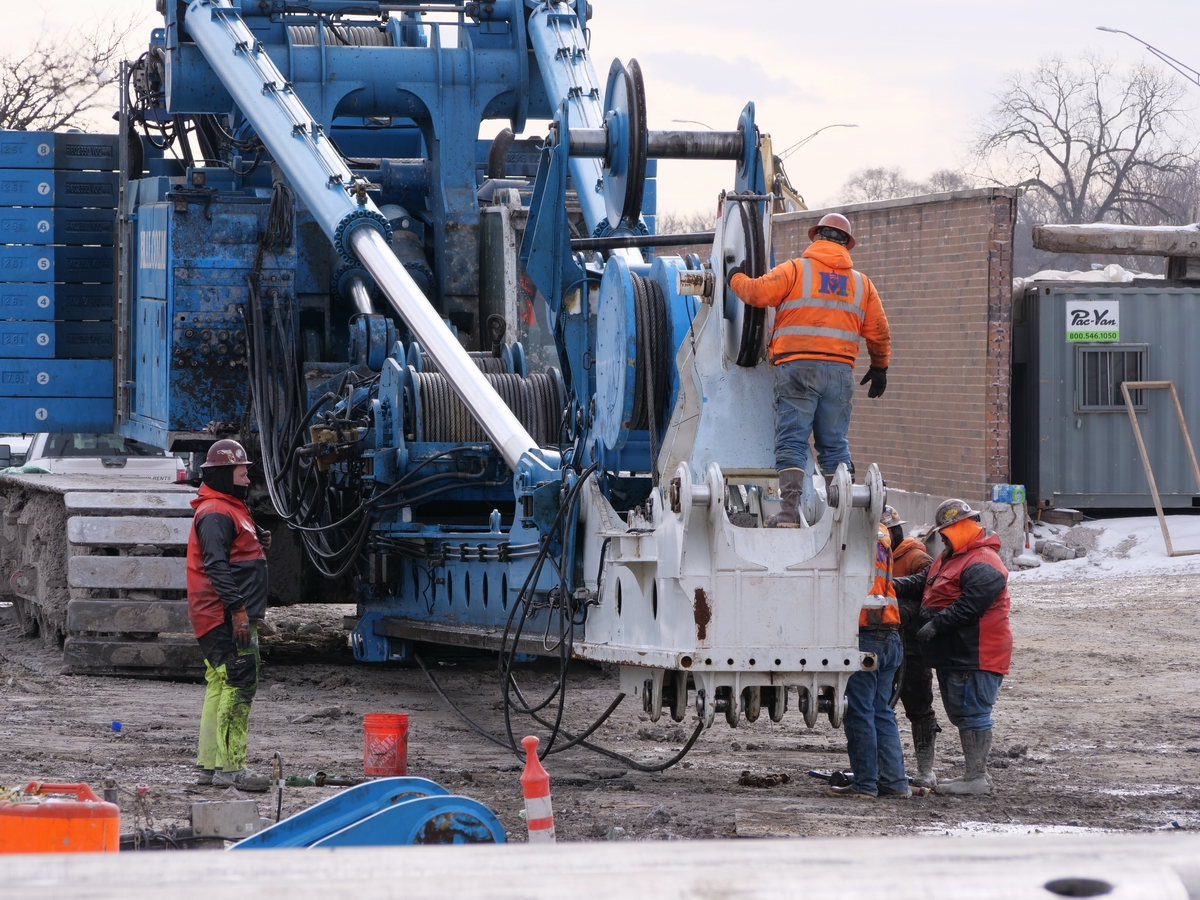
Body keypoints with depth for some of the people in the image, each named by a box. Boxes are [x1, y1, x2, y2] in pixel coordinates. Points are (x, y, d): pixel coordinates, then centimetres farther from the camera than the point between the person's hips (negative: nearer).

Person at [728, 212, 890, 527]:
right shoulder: (861, 283, 15)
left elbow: (757, 292, -8)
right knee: (834, 445, 9)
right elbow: (879, 332, 16)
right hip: (840, 371, 3)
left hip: (797, 367, -3)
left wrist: (736, 278, 13)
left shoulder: (795, 270, 1)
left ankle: (789, 510, -18)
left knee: (792, 442, -6)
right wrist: (879, 368, 31)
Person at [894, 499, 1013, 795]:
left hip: (976, 657, -11)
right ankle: (975, 773, 22)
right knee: (960, 713, 15)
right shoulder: (950, 559, 20)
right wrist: (891, 587, 1)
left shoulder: (983, 565, -15)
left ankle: (977, 778, -8)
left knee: (972, 712, -10)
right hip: (953, 655, 11)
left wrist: (936, 625, -23)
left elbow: (969, 606, -24)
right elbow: (921, 583, 18)